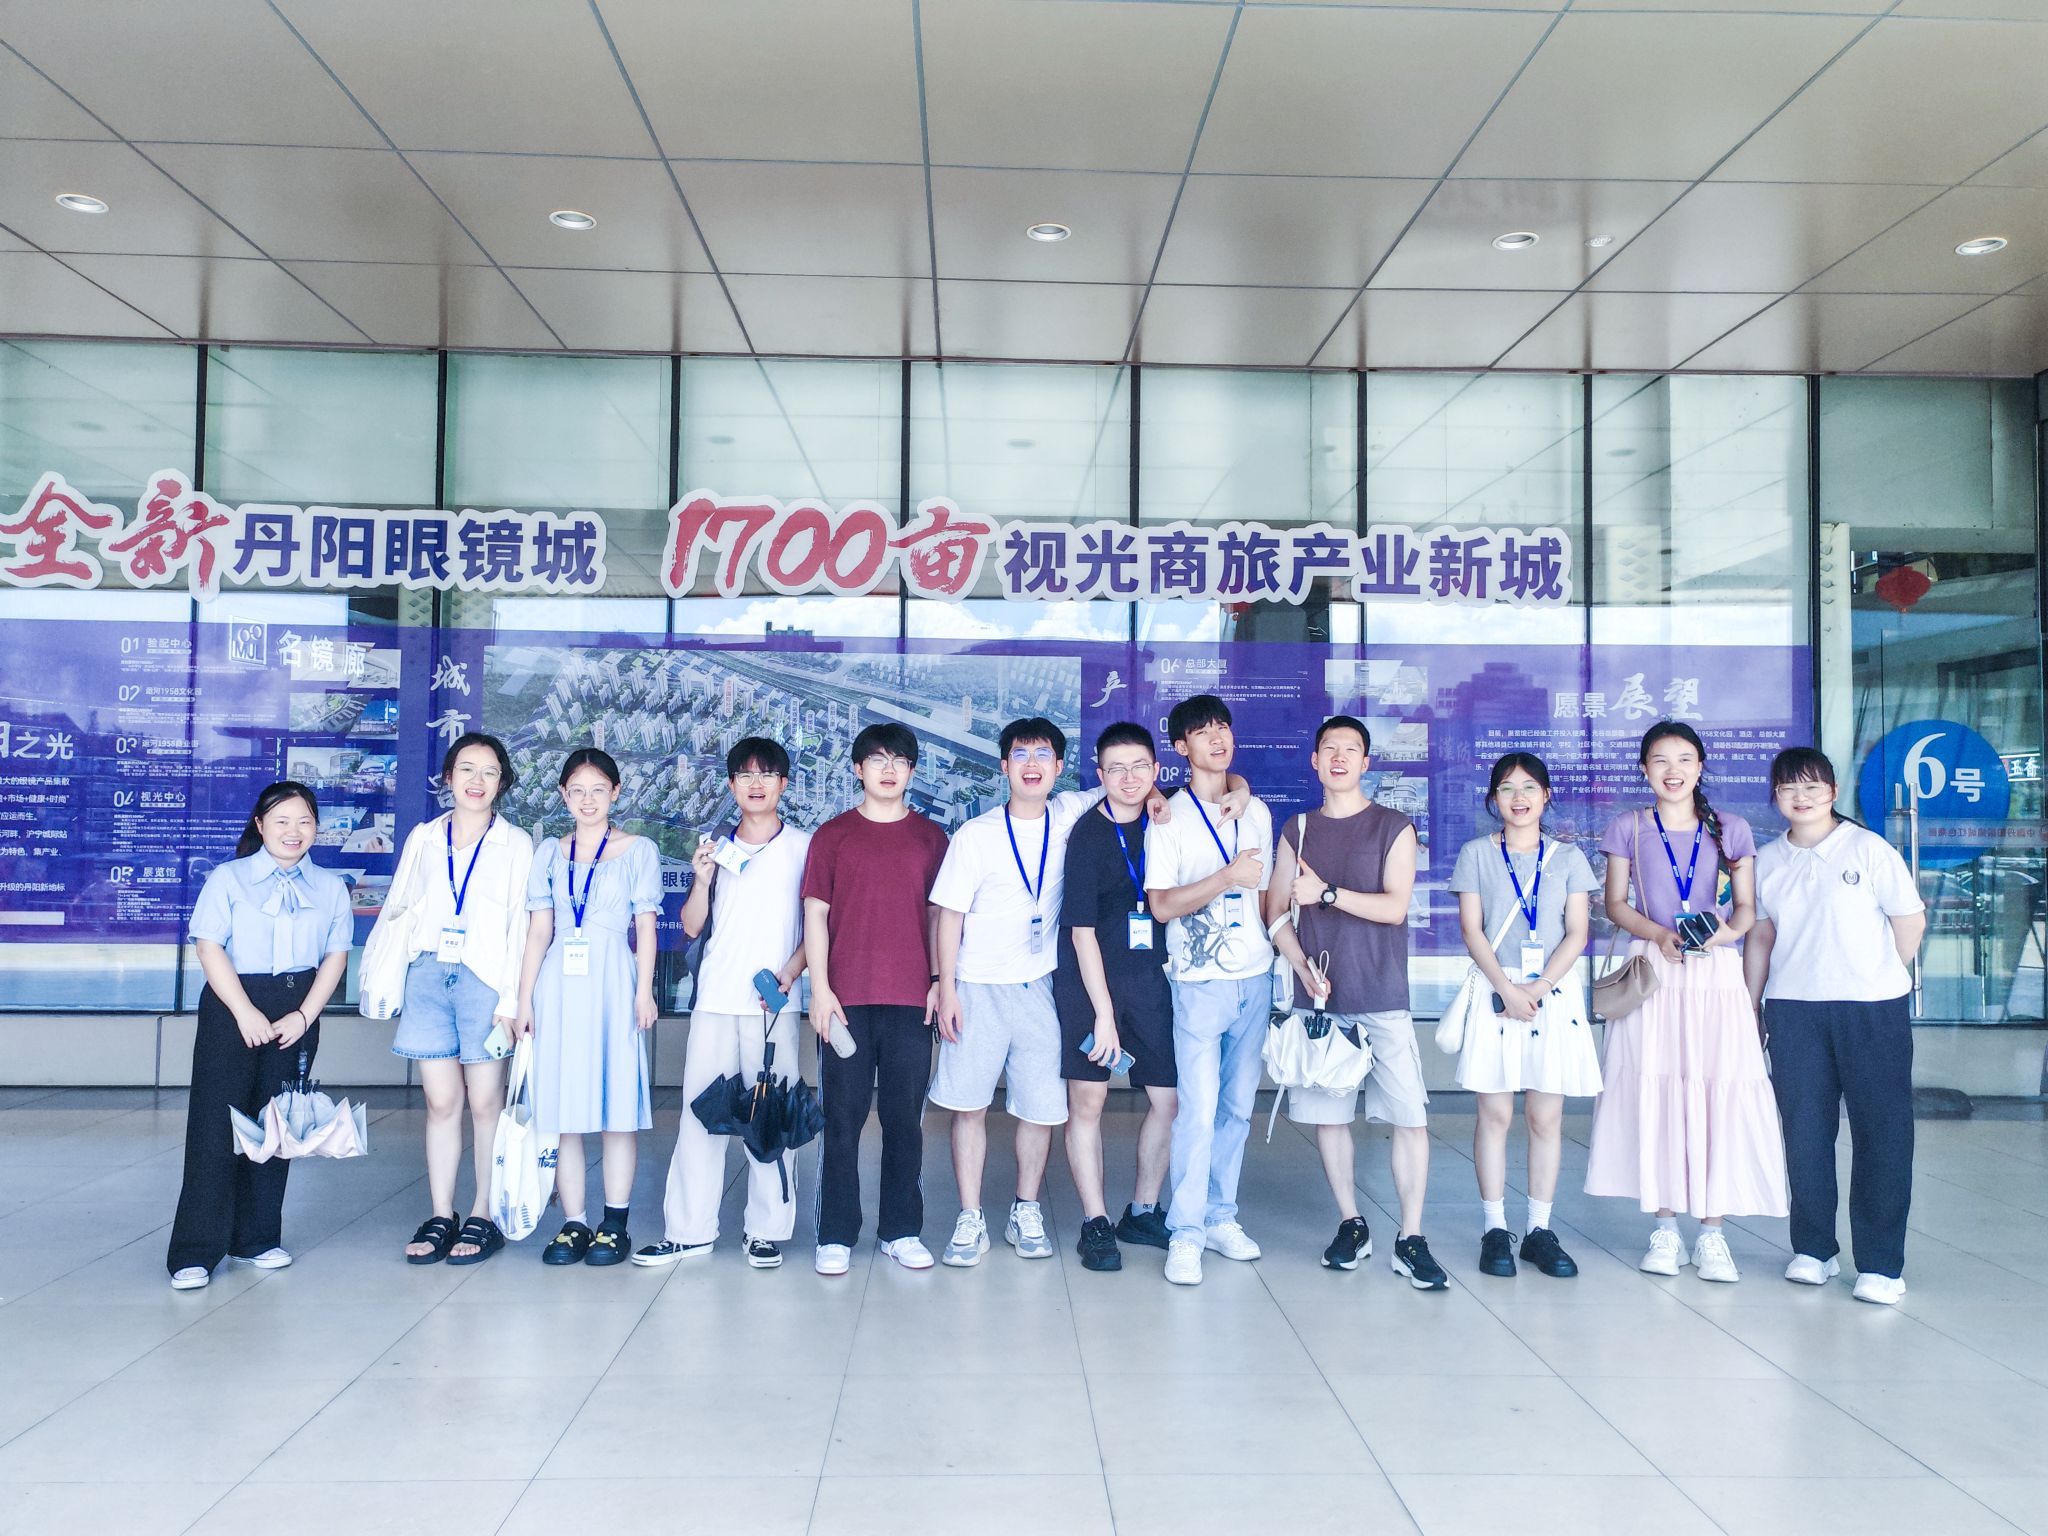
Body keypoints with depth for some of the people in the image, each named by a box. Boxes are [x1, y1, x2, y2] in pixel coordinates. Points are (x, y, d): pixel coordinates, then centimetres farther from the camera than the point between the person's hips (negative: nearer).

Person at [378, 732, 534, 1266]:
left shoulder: (515, 844, 4)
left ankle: (484, 1218, 10)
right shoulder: (423, 838, 13)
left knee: (485, 1102, 0)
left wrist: (510, 1000, -7)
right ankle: (439, 1217, 13)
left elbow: (520, 925, -1)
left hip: (484, 978, -2)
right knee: (441, 1100, 4)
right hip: (428, 976, 3)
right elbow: (394, 911, 16)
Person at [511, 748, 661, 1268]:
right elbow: (539, 931, 11)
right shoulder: (549, 853, 13)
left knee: (618, 1102, -2)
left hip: (613, 983, -2)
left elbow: (646, 927, 4)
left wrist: (644, 991, -5)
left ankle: (615, 1224, 5)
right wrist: (524, 1000, 5)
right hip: (559, 985, 3)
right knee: (564, 1106, 3)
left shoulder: (638, 850, 7)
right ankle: (573, 1223, 10)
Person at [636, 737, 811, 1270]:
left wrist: (791, 971, -11)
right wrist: (702, 879, -7)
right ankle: (689, 1230, 10)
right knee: (700, 1110, 3)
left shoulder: (803, 846, 4)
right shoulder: (717, 848, 12)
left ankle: (766, 1230, 9)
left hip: (773, 1002, -3)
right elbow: (692, 926, 10)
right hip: (715, 1000, 3)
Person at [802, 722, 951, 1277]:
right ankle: (836, 1236, 12)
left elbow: (941, 913, 12)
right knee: (842, 1118, 3)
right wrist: (820, 988, -5)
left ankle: (902, 1230, 18)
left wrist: (940, 980, 3)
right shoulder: (833, 835, 6)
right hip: (846, 1000, -1)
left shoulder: (931, 837, 10)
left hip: (911, 1001, 1)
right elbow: (815, 913, 3)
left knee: (905, 1117, 6)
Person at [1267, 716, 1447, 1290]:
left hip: (1383, 999, -2)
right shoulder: (1298, 830, 11)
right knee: (1328, 1114, 6)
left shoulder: (1394, 828, 2)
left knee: (1410, 1116, -6)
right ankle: (1351, 1226, 20)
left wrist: (1326, 892, -13)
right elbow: (1276, 913, 8)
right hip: (1320, 998, 3)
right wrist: (1305, 969, -7)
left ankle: (1410, 1241, 2)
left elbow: (1395, 906, -9)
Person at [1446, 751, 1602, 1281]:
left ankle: (1539, 1230, 11)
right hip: (1495, 991, -1)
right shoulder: (1476, 854, 6)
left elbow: (1576, 934, 3)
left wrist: (1538, 988, -11)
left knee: (1546, 1117, 3)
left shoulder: (1567, 857, 9)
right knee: (1495, 1114, 0)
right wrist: (1507, 989, -12)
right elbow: (1472, 930, 0)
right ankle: (1494, 1228, 7)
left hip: (1555, 993, 1)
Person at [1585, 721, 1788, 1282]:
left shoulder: (1730, 830, 8)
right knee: (1653, 1094, -1)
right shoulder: (1629, 828, 7)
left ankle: (1711, 1232, 5)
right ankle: (1665, 1229, 11)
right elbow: (1615, 903, 6)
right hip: (1652, 972, 0)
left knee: (1720, 1096, -5)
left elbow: (1747, 905, 9)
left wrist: (1730, 929, -13)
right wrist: (1658, 933, -11)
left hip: (1716, 974, 0)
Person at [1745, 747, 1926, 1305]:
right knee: (1805, 1131, 7)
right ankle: (1813, 1249, 20)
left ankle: (1881, 1264, 7)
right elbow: (1760, 937, 13)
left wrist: (1874, 978, 8)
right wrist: (1749, 1007, 12)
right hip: (1792, 1011, 3)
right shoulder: (1767, 861, 7)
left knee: (1881, 1133, -1)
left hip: (1873, 1011, -3)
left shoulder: (1870, 850, -3)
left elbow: (1910, 922, 3)